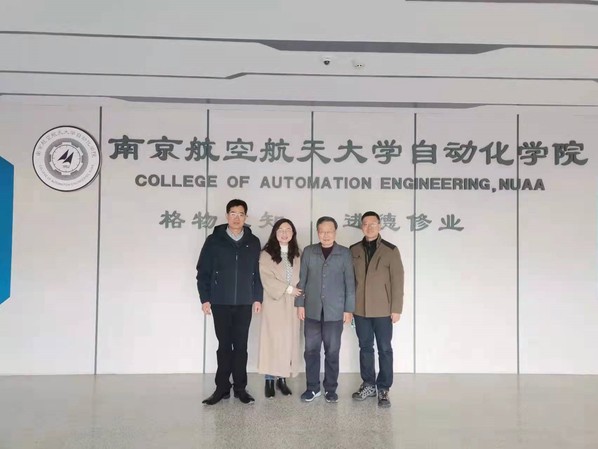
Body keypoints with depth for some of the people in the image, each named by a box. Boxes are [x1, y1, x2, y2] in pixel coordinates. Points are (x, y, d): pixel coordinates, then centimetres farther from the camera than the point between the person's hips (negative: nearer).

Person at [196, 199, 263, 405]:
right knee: (224, 346, 6)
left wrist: (257, 298, 2)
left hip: (244, 304, 1)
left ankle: (240, 388, 17)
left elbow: (258, 272, 6)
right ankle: (222, 387, 17)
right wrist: (205, 298, -5)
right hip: (220, 303, -1)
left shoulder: (253, 242, 4)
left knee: (241, 346, 7)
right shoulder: (214, 240, -1)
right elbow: (203, 271, -1)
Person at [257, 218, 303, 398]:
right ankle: (269, 380, 5)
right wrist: (288, 289, -13)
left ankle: (282, 378, 14)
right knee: (273, 340, -2)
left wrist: (299, 295, -2)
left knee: (289, 341, 4)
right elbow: (267, 279, -10)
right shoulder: (266, 254, -2)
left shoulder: (296, 255, 11)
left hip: (292, 305, 4)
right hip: (274, 304, -3)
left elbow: (300, 278, 11)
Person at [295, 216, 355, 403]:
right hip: (312, 310, 1)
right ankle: (312, 387, 19)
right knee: (311, 350, 6)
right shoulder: (308, 252, 4)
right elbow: (301, 279, 6)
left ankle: (331, 388, 20)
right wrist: (300, 303, 0)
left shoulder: (344, 253, 1)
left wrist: (349, 309, -2)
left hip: (335, 311, -1)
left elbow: (350, 282, 1)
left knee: (332, 351, 6)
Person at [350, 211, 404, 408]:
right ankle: (368, 384, 25)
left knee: (384, 349, 5)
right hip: (360, 309, 3)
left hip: (383, 309, -3)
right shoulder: (353, 250, 4)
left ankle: (383, 389, 15)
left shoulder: (391, 250, -4)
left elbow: (398, 281, -5)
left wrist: (396, 309, -8)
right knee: (365, 347, 12)